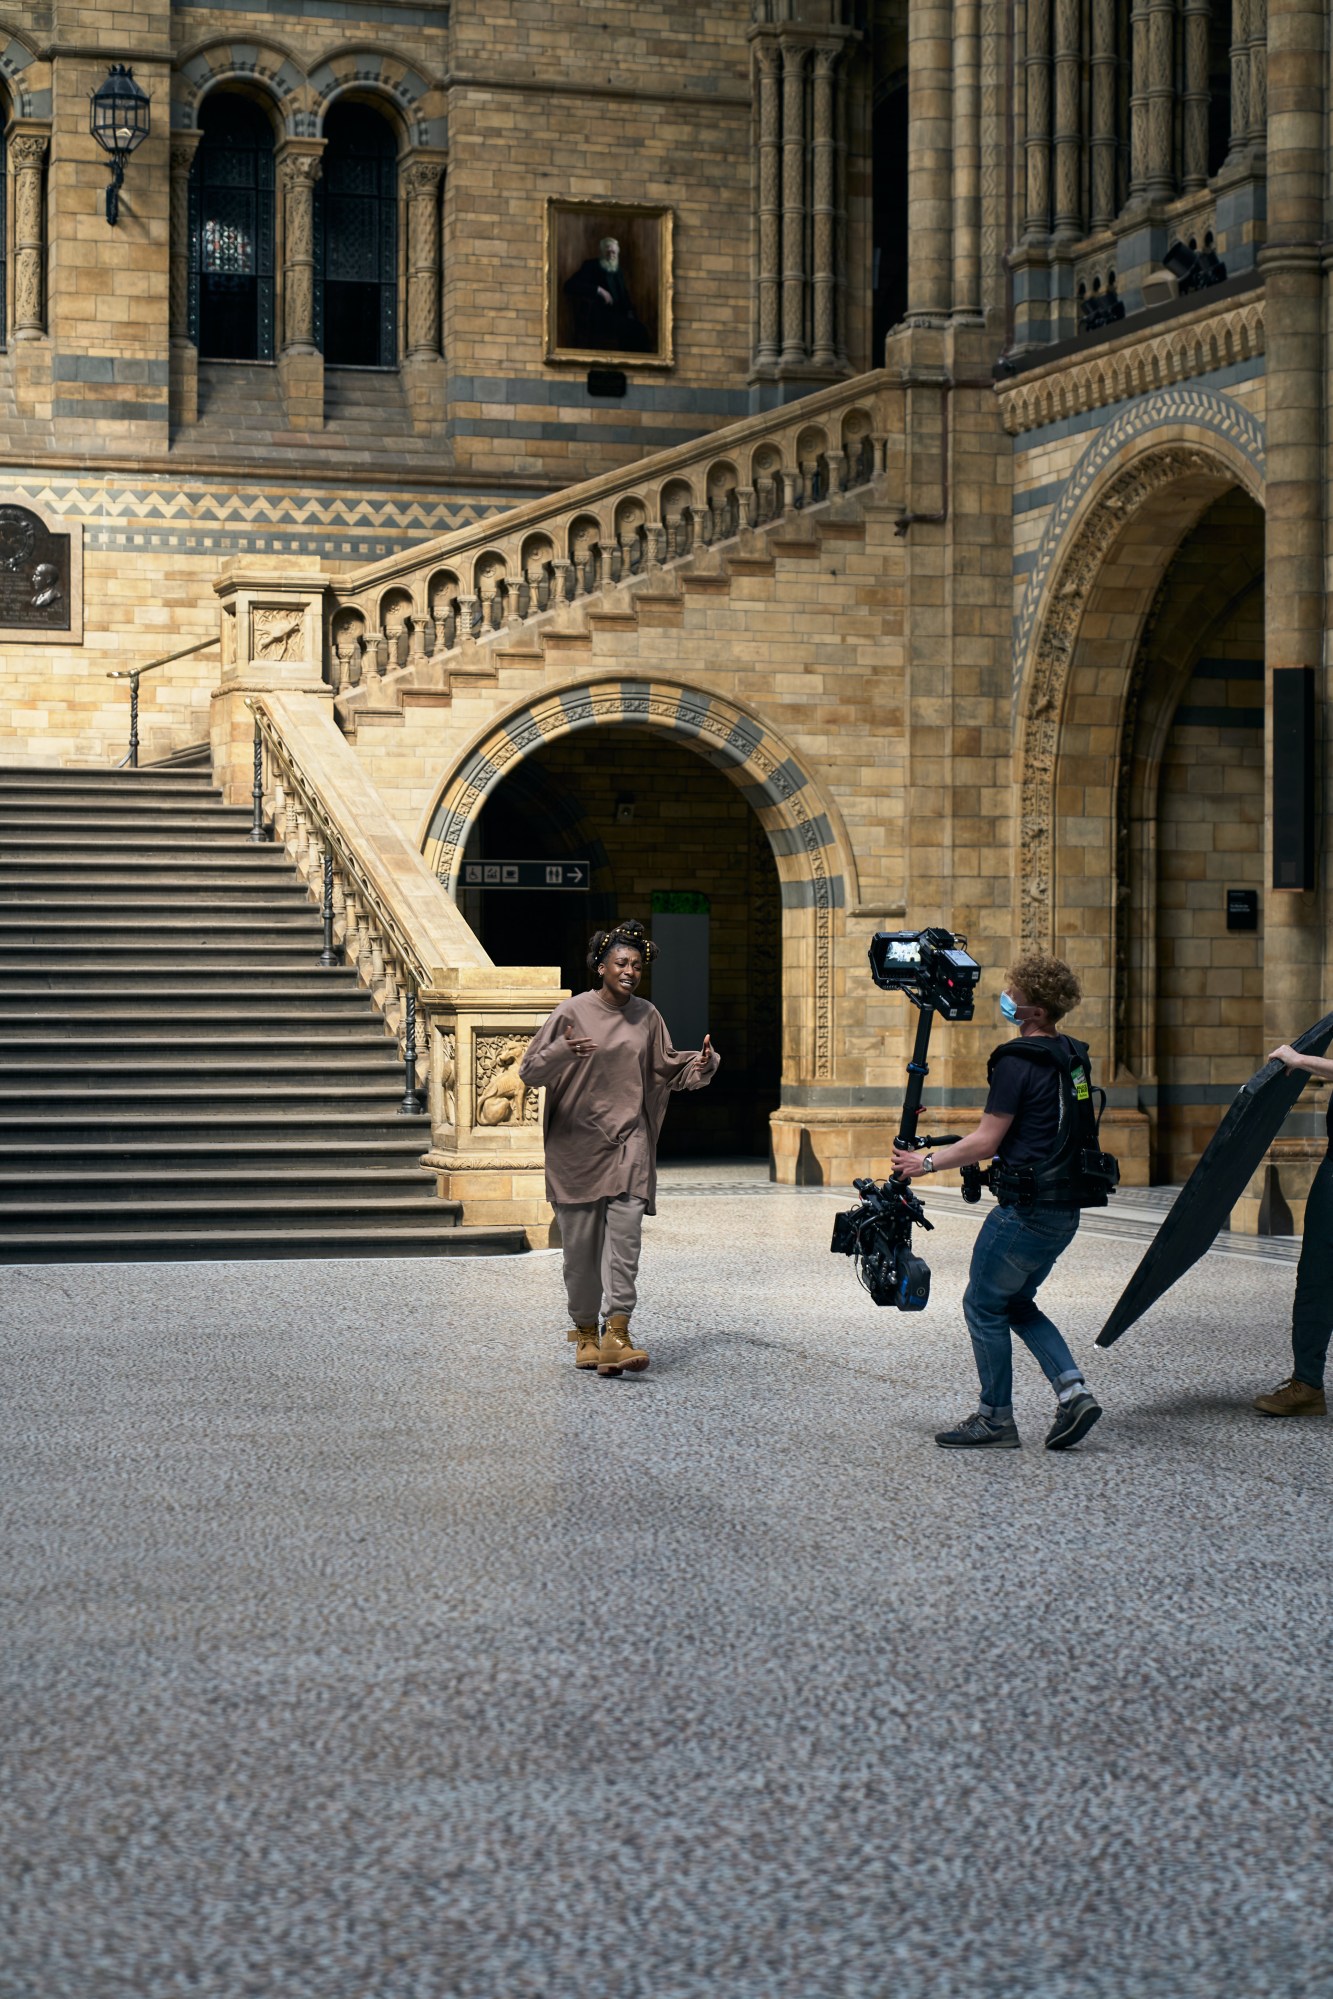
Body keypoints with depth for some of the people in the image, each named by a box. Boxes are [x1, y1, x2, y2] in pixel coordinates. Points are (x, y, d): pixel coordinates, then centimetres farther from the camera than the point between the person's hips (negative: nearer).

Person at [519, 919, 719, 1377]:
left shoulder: (646, 1016, 7)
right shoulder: (573, 1012, -6)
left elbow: (666, 1069, 18)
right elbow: (530, 1072, -9)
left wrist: (700, 1065, -2)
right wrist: (563, 1053, -29)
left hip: (629, 1142, 2)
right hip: (577, 1144, -2)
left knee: (625, 1237, -11)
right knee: (581, 1244, 3)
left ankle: (615, 1335, -16)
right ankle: (585, 1332, 19)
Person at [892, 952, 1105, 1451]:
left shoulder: (1018, 1062, -16)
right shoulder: (1073, 1057, 11)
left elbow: (985, 1141, -15)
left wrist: (926, 1163, -4)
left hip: (1027, 1211, -9)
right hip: (1065, 1208, 9)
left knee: (983, 1305, 5)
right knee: (1015, 1302, 20)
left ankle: (995, 1418, 10)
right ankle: (1072, 1389, 6)